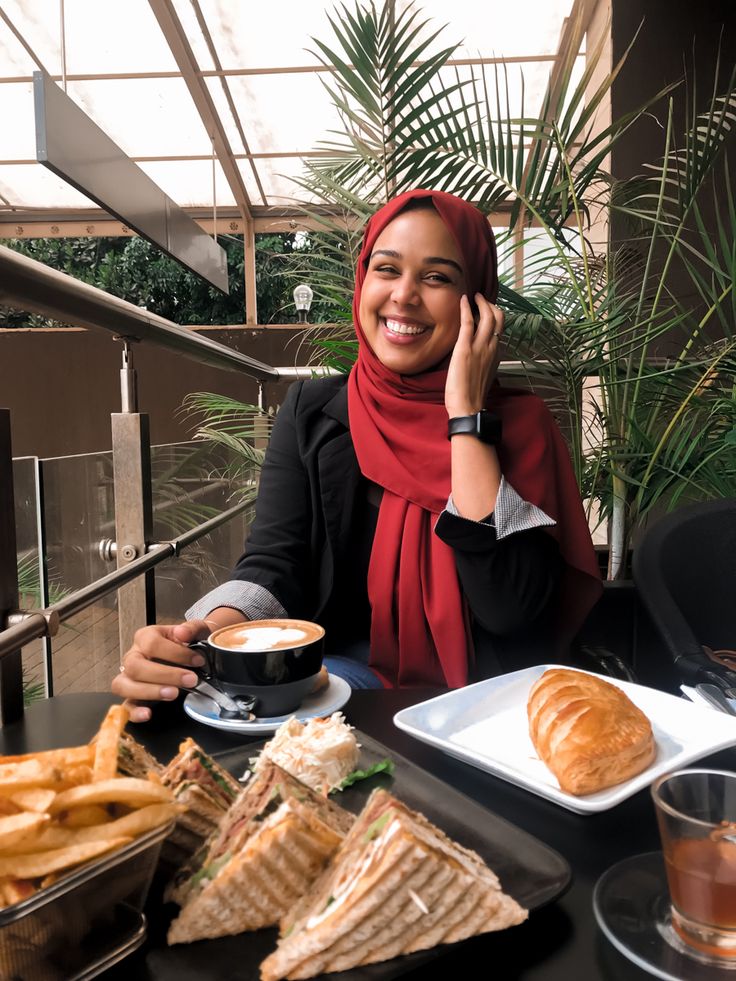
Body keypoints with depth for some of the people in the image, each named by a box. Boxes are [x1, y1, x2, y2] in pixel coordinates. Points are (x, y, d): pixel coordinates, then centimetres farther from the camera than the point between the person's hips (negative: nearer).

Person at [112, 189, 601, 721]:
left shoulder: (518, 421, -6)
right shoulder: (313, 411, 1)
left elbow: (509, 608, -19)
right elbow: (274, 566, -8)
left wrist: (467, 413, -18)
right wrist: (207, 637, -31)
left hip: (484, 688, 0)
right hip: (348, 672, 1)